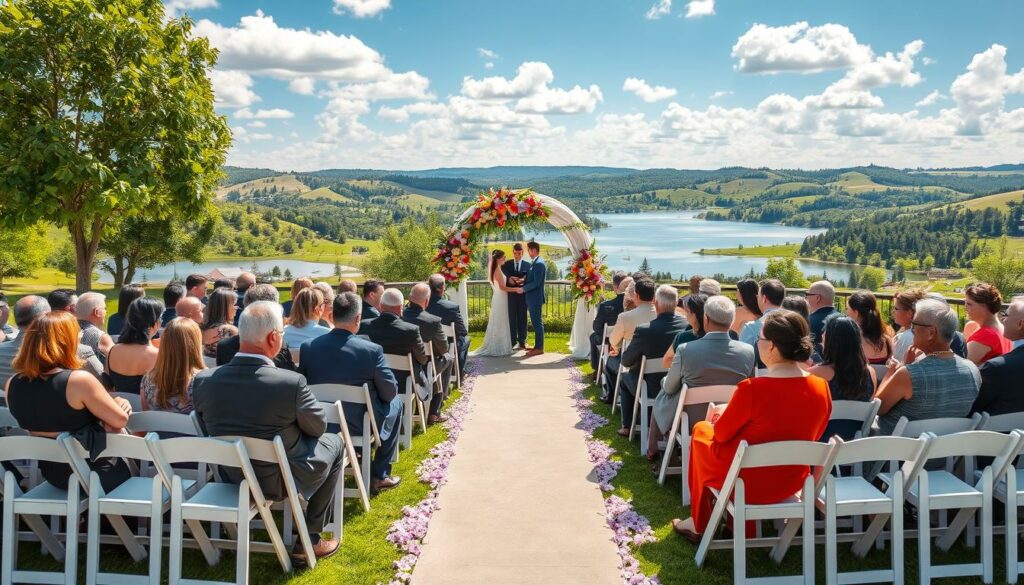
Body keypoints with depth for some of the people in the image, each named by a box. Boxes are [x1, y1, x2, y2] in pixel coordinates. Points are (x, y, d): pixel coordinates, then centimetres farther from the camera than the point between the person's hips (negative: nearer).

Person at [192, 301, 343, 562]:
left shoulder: (203, 380, -16)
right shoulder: (291, 383, -29)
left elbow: (209, 431, 1)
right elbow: (318, 427, -11)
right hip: (282, 480, -5)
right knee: (333, 441, 23)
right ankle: (309, 538, 21)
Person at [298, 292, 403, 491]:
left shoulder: (308, 347, -13)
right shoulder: (372, 350, -22)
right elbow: (389, 392, -11)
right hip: (359, 424, -4)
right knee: (396, 403, 25)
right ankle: (380, 475, 25)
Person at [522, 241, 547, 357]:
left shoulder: (539, 264, -17)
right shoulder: (534, 263, 13)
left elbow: (536, 282, -22)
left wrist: (523, 288, -13)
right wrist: (523, 281, 4)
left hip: (535, 298, -10)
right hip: (532, 298, 10)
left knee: (537, 322, -4)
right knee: (536, 322, 13)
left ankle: (539, 348, 1)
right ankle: (537, 346, 20)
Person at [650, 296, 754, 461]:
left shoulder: (685, 350, -25)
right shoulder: (748, 352, -17)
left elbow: (669, 389, -9)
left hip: (690, 423, -3)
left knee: (661, 395, 28)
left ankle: (652, 449, 45)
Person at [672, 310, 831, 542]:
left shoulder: (752, 388, -27)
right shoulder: (821, 388, -10)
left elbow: (721, 434, -12)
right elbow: (813, 436, 7)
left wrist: (718, 421, 12)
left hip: (748, 483, -6)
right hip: (792, 481, 6)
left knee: (701, 430, 23)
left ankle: (699, 524, 36)